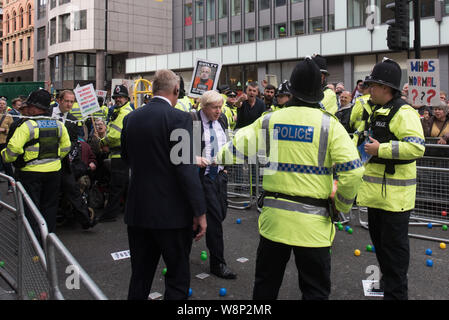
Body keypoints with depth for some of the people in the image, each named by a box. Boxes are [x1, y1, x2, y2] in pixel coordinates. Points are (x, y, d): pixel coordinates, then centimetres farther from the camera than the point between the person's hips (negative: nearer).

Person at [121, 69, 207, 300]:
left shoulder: (131, 118, 4)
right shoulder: (179, 118, -14)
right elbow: (186, 169, -19)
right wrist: (199, 212, -15)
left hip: (137, 211, 6)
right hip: (172, 212, -6)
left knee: (140, 276, 17)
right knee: (178, 277, 7)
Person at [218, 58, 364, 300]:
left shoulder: (269, 121, -1)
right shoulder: (329, 124, -8)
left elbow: (234, 150, 5)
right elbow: (353, 170, -16)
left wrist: (215, 161, 26)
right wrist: (343, 203, 1)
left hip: (274, 217, 3)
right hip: (312, 223, -2)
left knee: (265, 285, 20)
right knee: (316, 290, 11)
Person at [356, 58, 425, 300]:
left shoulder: (403, 113, -17)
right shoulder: (377, 112, 15)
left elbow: (416, 147, -28)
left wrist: (380, 149, -26)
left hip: (394, 194, -10)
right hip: (376, 190, 10)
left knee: (393, 244, -1)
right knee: (379, 238, 21)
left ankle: (396, 292, 11)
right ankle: (387, 279, 38)